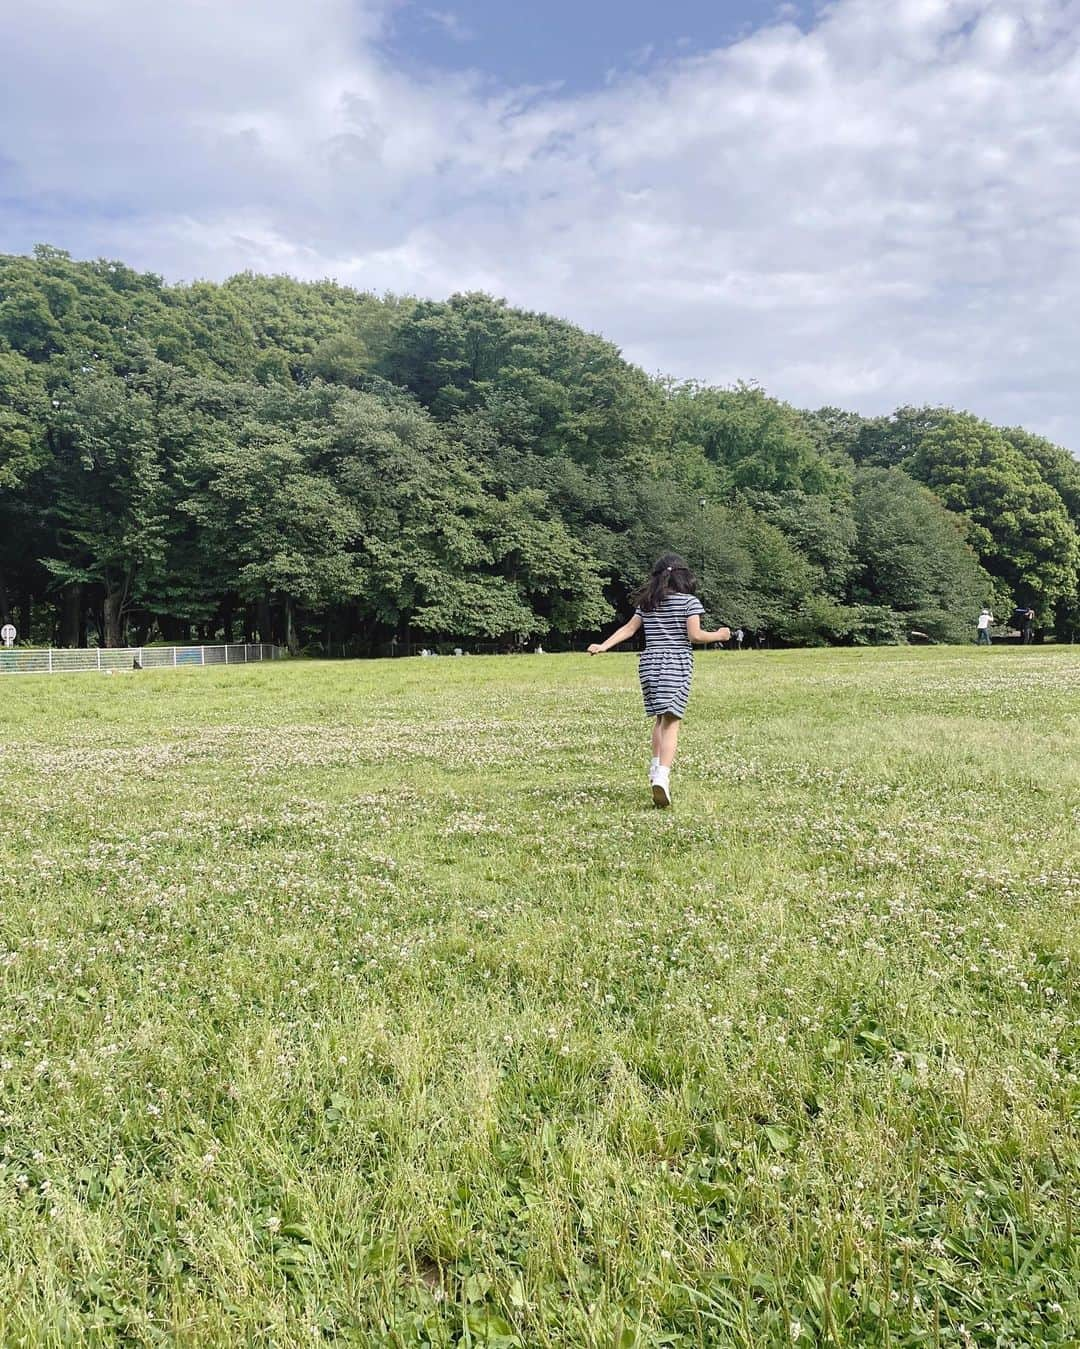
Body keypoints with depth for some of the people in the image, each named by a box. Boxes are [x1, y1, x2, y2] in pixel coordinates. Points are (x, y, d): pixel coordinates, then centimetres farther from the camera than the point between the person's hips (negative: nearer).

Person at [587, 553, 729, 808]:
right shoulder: (690, 601, -1)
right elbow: (695, 636, -9)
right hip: (677, 664, -5)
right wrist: (719, 636, 6)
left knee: (660, 717, 21)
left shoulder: (646, 602, 12)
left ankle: (656, 768, 21)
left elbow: (629, 628, 5)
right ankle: (662, 775, -24)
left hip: (649, 662, 5)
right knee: (671, 721, -9)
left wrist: (604, 645, 5)